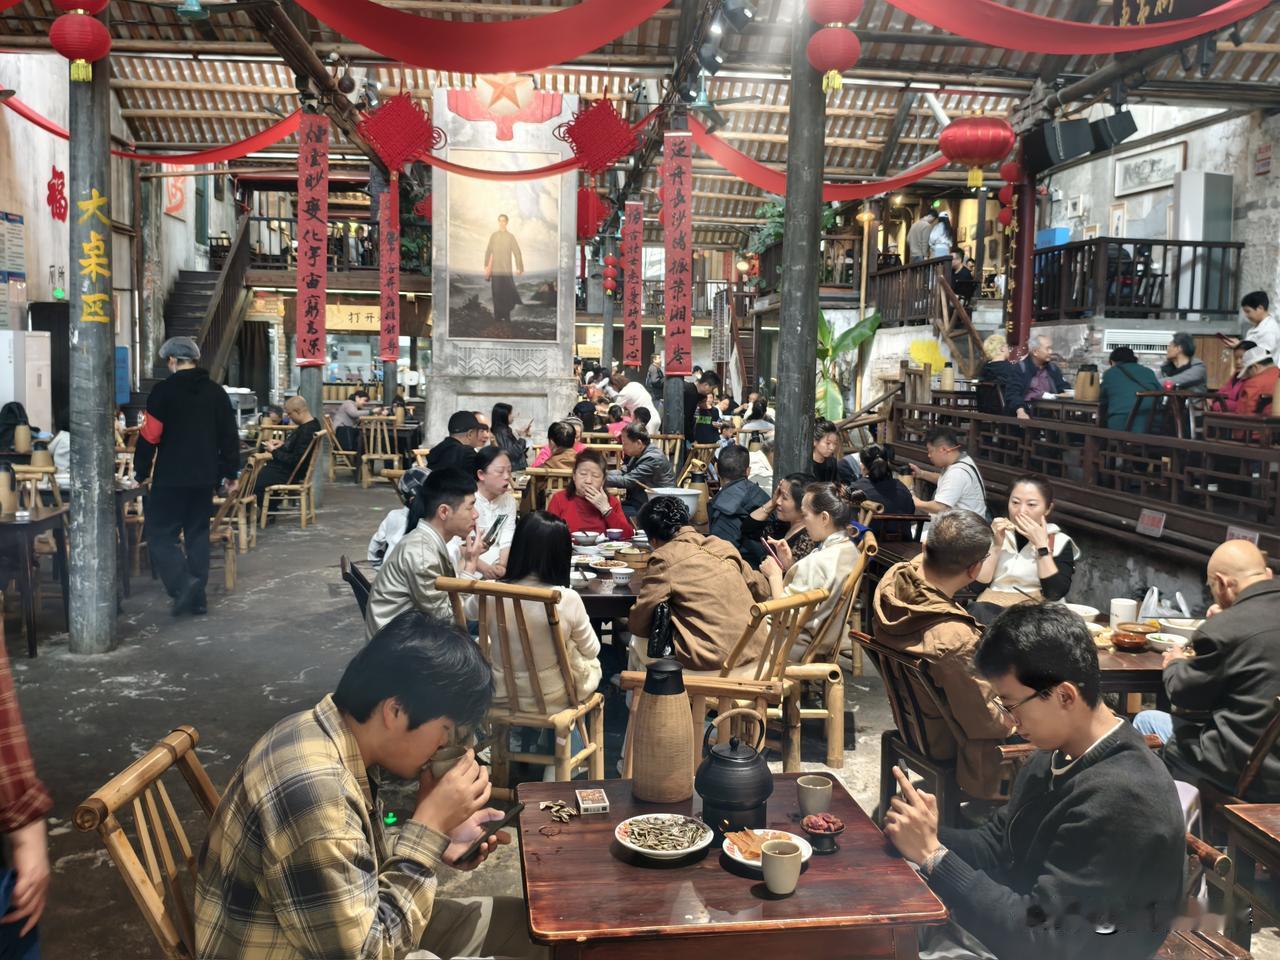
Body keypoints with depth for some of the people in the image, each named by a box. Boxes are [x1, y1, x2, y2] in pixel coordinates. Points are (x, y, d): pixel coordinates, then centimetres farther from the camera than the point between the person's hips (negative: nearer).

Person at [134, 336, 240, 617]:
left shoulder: (163, 391, -8)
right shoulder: (216, 392, 7)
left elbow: (149, 436, -10)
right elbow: (229, 437, 9)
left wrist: (142, 472, 1)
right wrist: (231, 475, 15)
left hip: (171, 478, -5)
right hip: (205, 477, 5)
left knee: (160, 533, 3)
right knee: (198, 534, 12)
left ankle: (183, 583, -15)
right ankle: (198, 597, 13)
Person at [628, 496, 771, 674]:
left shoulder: (664, 558, -7)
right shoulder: (723, 546, 8)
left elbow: (638, 625, -4)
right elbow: (762, 590, 16)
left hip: (710, 661, -6)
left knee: (638, 641, 18)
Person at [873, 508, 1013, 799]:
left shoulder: (893, 579, -23)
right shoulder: (956, 641, -43)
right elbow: (984, 723, -26)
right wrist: (1014, 722, -7)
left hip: (909, 715, 7)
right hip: (947, 742, -7)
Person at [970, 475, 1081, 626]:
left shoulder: (1060, 541, 6)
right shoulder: (995, 533, 12)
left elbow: (1055, 593, -9)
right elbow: (977, 584, 1)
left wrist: (1041, 545, -10)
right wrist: (996, 544, -6)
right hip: (990, 608, 1)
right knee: (979, 614, -31)